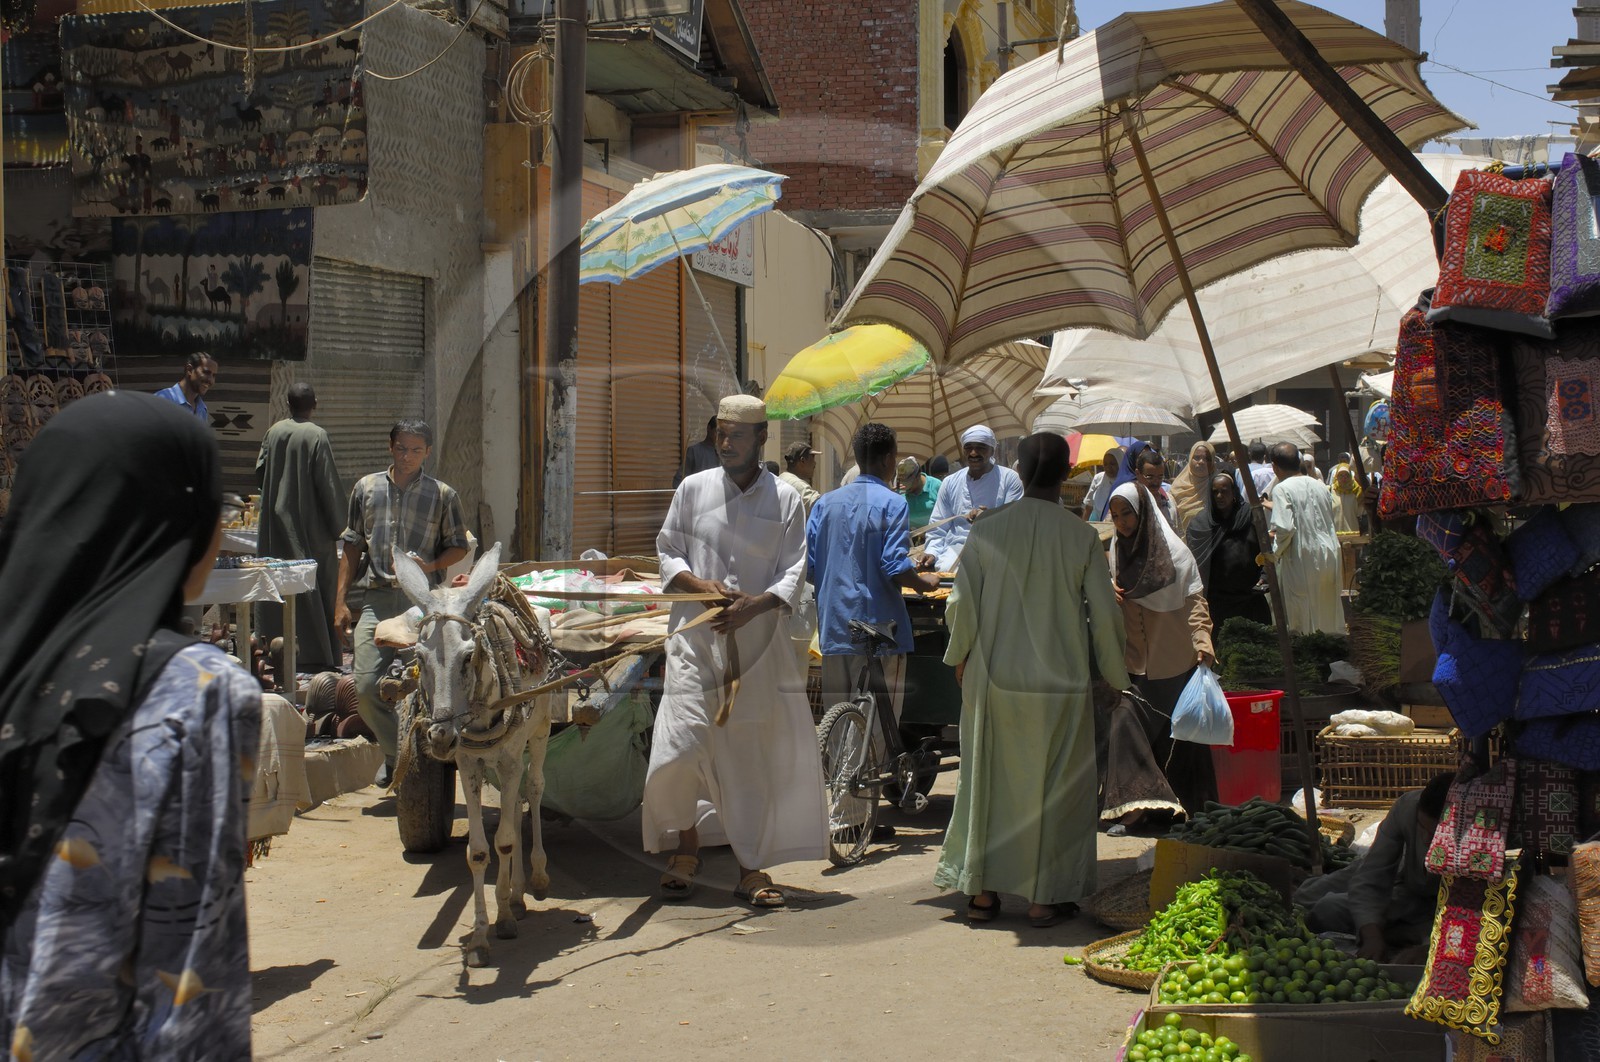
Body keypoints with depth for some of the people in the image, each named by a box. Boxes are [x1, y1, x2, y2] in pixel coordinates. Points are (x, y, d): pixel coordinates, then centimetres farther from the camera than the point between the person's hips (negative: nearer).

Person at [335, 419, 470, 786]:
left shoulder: (442, 495, 8)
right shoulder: (366, 488, 14)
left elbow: (459, 546, 12)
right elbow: (352, 546, 16)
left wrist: (431, 566, -9)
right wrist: (341, 601, 10)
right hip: (376, 598, 2)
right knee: (364, 687, -6)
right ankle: (398, 754, 17)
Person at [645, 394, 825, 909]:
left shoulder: (785, 500, 5)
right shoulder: (693, 489, 7)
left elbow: (793, 573, 0)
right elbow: (667, 552, 9)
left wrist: (756, 604, -19)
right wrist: (700, 585, -10)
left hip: (759, 640, 0)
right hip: (697, 638, 0)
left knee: (757, 754, 1)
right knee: (681, 747, -7)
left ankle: (751, 868, 11)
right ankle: (685, 849, 17)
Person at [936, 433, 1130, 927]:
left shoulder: (986, 531, -5)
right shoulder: (1082, 536, -8)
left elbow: (962, 603, 0)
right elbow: (1104, 614, -3)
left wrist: (960, 657, 17)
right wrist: (1115, 677, 11)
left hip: (993, 679, 2)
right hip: (1061, 683, -1)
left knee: (988, 780, 12)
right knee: (1056, 787, 9)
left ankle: (983, 890, 18)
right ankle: (1046, 896, 13)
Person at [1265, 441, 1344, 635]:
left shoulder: (1282, 489, -11)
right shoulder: (1319, 485, 11)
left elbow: (1285, 527, -20)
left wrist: (1275, 553, -5)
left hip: (1302, 560, -7)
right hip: (1330, 556, 7)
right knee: (1329, 614, 16)